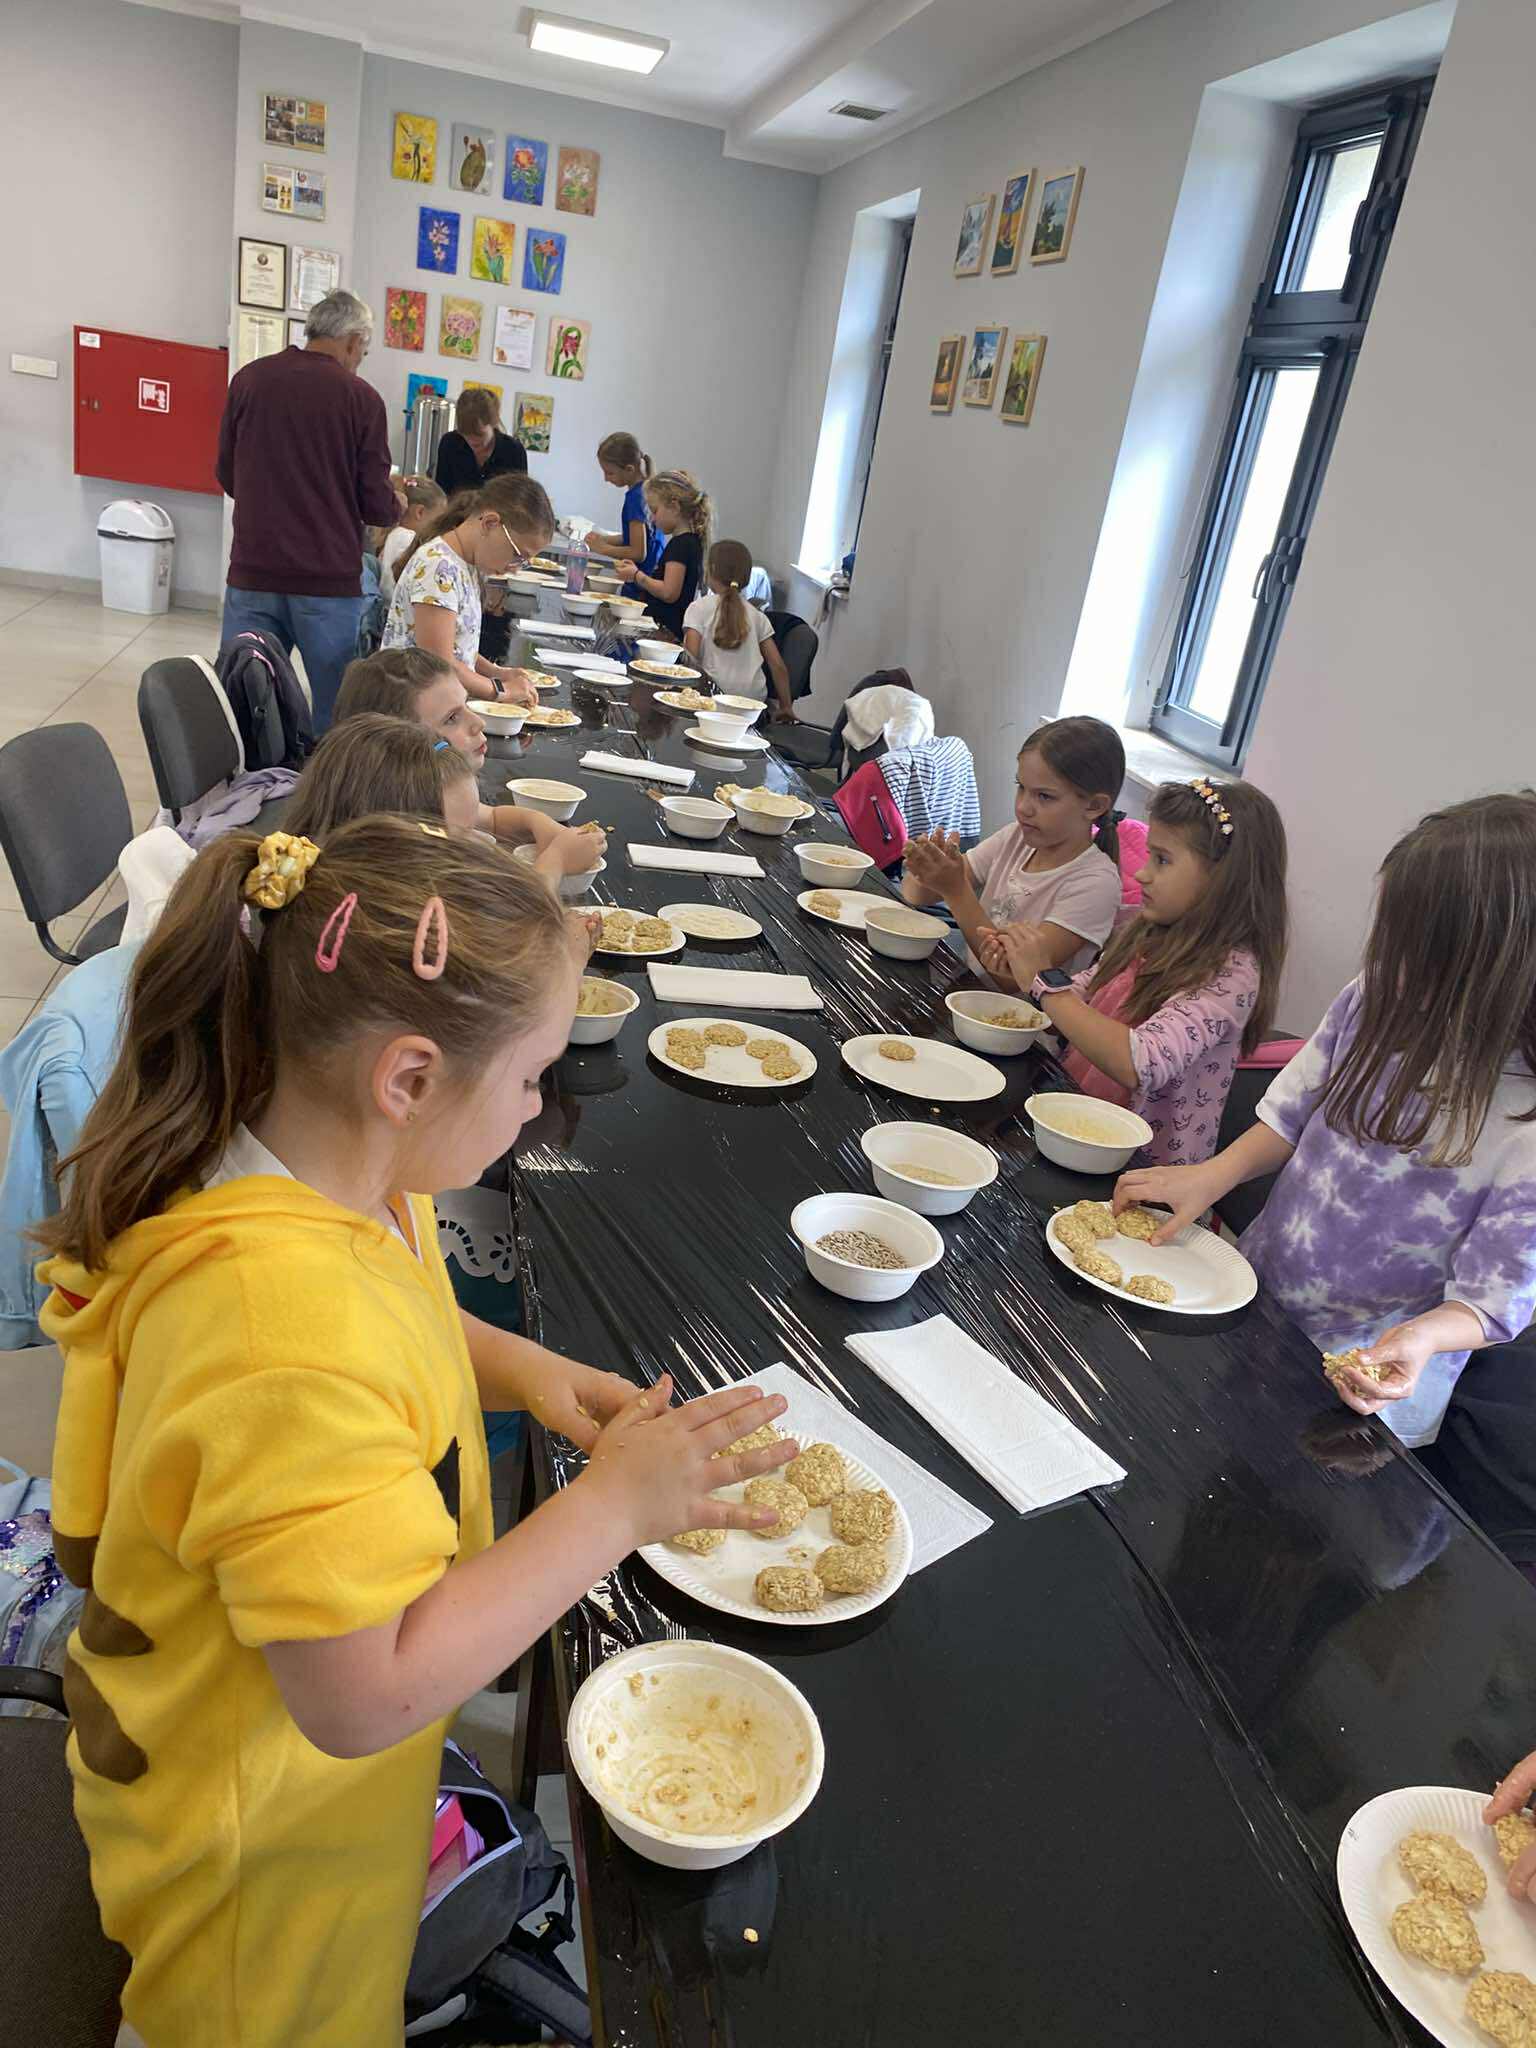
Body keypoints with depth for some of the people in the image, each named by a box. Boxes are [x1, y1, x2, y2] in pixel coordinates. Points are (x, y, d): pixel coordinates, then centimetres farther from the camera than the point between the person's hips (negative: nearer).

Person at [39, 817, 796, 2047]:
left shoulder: (334, 1183, -12)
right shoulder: (288, 1339, -42)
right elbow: (363, 1694, -36)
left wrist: (517, 1368, -9)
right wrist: (614, 1506, -32)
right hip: (263, 1831, -7)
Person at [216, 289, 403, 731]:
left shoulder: (248, 379, 4)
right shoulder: (360, 398, -5)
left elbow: (226, 475, 14)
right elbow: (378, 507, -4)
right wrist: (396, 504, 19)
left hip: (252, 576, 3)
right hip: (328, 581, -3)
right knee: (334, 713, 7)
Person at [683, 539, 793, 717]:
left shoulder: (699, 607, 3)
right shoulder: (756, 615, 14)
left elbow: (690, 657, -8)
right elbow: (778, 666, 10)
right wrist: (786, 707, 17)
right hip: (755, 699, 5)